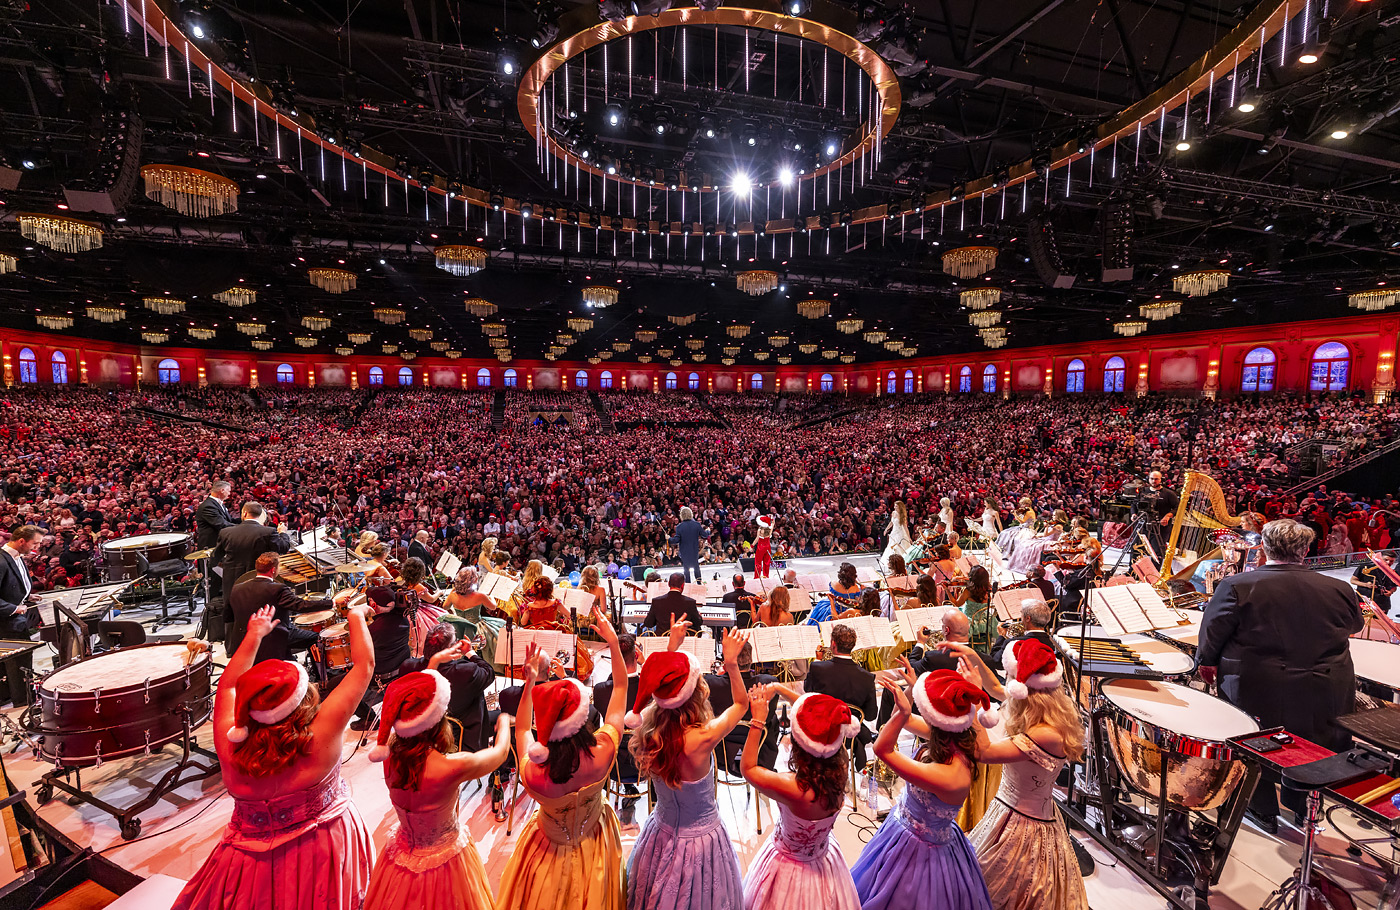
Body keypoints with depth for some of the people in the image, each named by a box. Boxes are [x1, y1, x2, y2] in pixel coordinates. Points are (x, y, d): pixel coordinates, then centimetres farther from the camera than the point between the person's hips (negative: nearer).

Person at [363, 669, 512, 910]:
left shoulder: (391, 753, -22)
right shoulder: (454, 766, -37)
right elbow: (500, 752, -16)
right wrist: (504, 722, 7)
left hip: (402, 852, 4)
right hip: (443, 858, -4)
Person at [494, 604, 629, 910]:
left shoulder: (532, 772, -37)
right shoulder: (601, 753, -37)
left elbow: (521, 729, -10)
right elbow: (621, 689, -21)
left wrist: (529, 684, -12)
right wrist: (613, 641, -15)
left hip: (550, 852, 0)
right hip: (592, 849, 0)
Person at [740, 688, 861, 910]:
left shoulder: (795, 788, -40)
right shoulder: (839, 773, -24)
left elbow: (748, 769, -23)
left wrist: (757, 722, -21)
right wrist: (778, 688, -6)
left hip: (790, 869, -4)